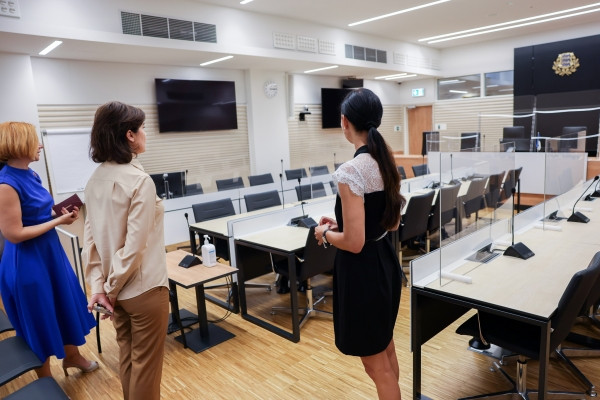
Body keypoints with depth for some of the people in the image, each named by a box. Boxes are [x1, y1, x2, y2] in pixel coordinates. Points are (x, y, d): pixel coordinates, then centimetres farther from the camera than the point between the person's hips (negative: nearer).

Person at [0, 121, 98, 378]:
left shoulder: (30, 175, 3)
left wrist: (61, 214, -4)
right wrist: (58, 221, -19)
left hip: (50, 252, 8)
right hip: (27, 263, -8)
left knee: (67, 306, 22)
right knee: (39, 320, 10)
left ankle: (72, 356, 45)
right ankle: (46, 382, 33)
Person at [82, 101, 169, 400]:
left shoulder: (96, 179, 2)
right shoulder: (139, 180, -21)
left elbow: (90, 236, 2)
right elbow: (136, 244, -22)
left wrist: (98, 285, 2)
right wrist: (112, 287, -9)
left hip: (117, 286, 8)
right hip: (143, 287, -7)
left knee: (127, 354, 23)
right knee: (146, 361, 10)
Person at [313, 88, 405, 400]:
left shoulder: (350, 171, -24)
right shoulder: (385, 163, 3)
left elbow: (354, 242, -25)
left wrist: (325, 234, -5)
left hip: (362, 271, -9)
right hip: (386, 262, 9)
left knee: (377, 365, 11)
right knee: (387, 352, 27)